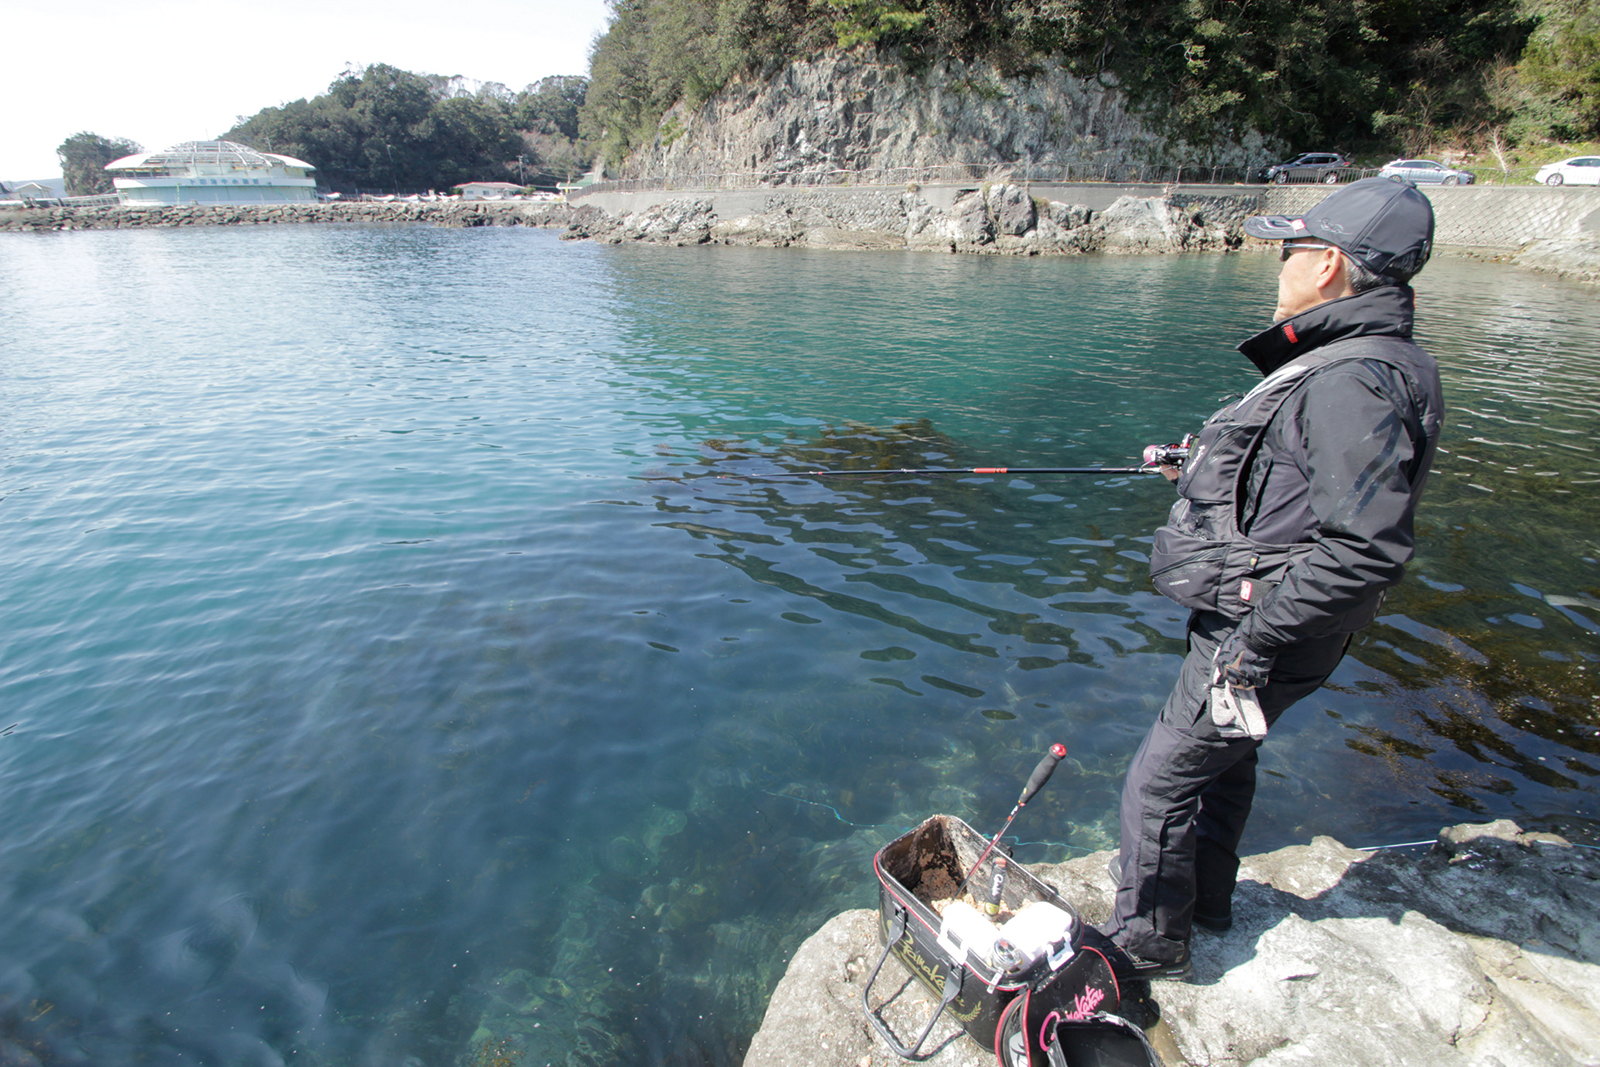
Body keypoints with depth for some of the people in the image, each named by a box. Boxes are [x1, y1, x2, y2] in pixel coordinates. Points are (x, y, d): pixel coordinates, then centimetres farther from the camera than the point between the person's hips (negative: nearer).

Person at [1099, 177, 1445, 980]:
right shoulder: (1337, 362, 9)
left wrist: (1254, 638, -27)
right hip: (1250, 621, 11)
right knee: (1222, 756, 26)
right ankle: (1204, 899, 48)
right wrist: (1207, 466, 28)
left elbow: (1366, 547, -31)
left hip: (1261, 634, -11)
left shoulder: (1356, 382, -25)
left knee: (1158, 783, 2)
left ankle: (1147, 943, 22)